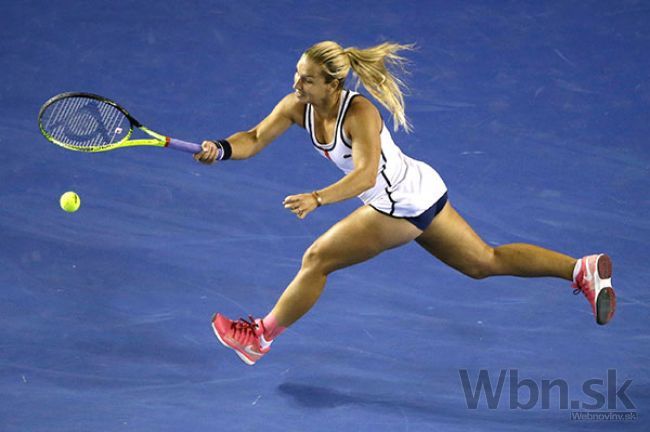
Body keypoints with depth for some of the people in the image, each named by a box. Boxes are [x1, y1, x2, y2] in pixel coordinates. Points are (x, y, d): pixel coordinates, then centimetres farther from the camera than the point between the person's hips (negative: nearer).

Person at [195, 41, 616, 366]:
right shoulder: (297, 106, -6)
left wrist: (317, 199, -52)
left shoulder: (360, 113, -28)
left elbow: (366, 174, -40)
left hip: (403, 203, -9)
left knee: (316, 260, -5)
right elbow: (254, 139, -4)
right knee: (485, 261, 16)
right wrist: (221, 149, -24)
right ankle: (582, 269, 16)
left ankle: (261, 336, 13)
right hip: (420, 191, 9)